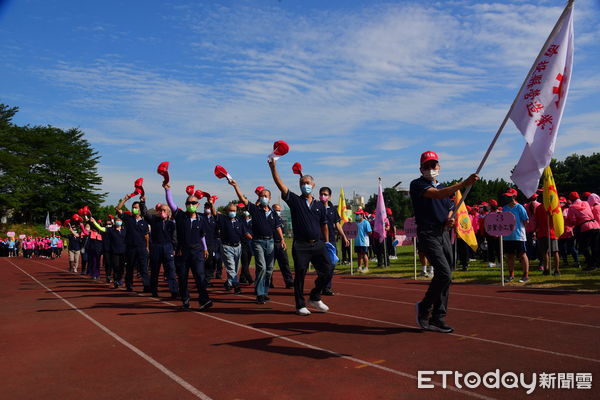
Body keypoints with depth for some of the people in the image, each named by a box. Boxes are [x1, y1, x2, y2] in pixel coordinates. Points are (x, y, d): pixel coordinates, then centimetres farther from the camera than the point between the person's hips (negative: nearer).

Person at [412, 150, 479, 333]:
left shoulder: (443, 187, 20)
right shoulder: (417, 184, -5)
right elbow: (437, 194, -23)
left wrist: (450, 220, 1)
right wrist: (464, 183, -32)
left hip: (444, 234, 7)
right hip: (428, 234, -7)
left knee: (445, 276, 6)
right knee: (444, 273, -18)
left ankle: (437, 319, 15)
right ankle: (424, 308, 2)